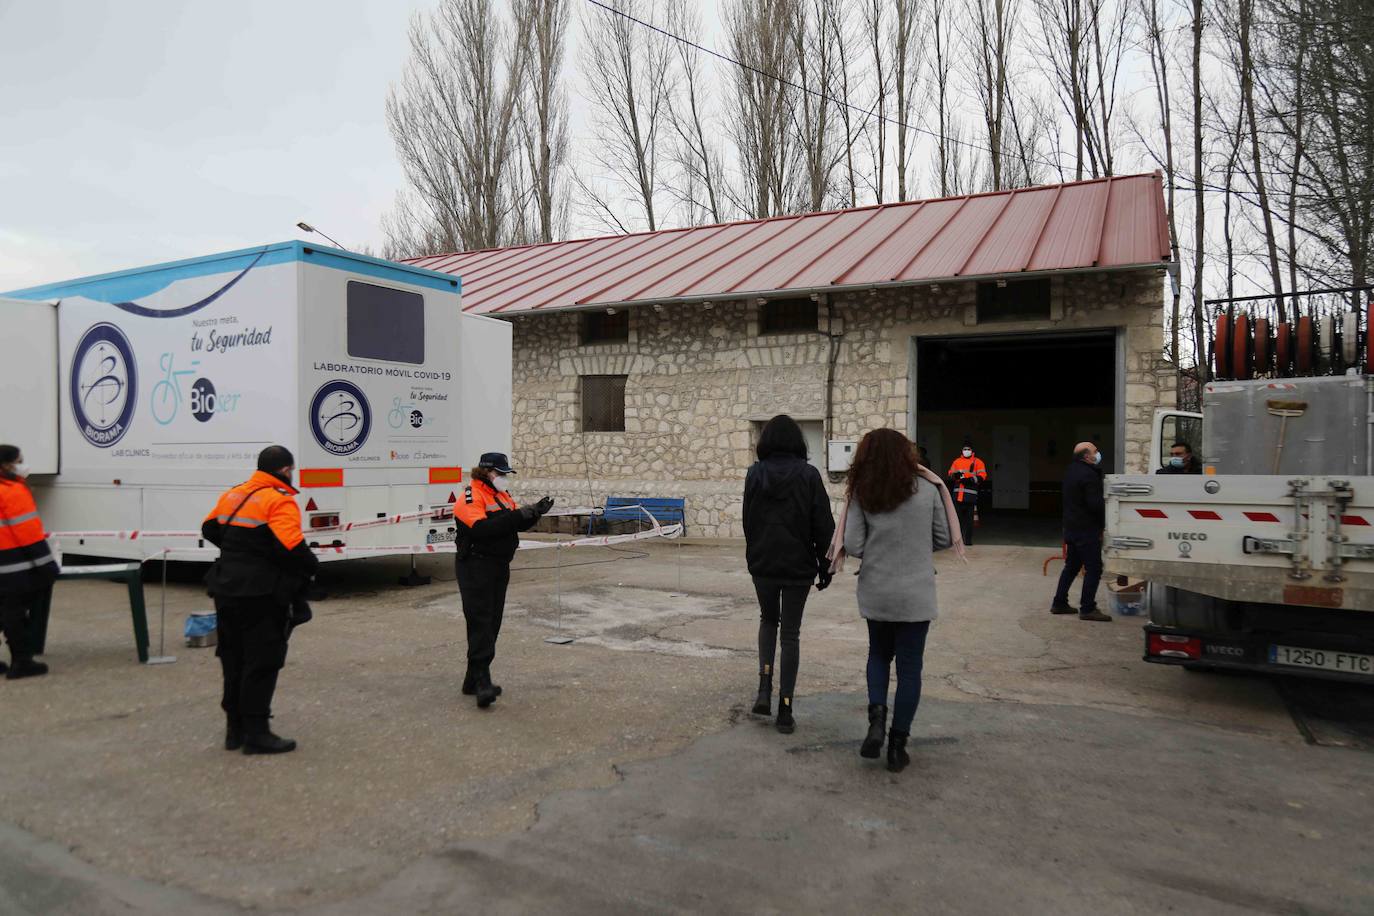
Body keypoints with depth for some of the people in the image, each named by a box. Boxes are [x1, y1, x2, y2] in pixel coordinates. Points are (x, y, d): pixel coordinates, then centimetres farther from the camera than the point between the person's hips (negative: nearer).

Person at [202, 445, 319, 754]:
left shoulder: (233, 494, 12)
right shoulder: (280, 501, -15)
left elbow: (210, 529, 21)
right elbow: (291, 546, -26)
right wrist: (311, 567, -9)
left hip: (227, 590, 8)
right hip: (262, 594, -8)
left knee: (234, 660, 17)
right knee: (261, 663, 0)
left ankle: (235, 729, 26)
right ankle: (256, 734, 3)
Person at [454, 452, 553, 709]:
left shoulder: (502, 495, 16)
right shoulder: (471, 496, -12)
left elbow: (517, 524, 15)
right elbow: (480, 528, -27)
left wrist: (535, 512, -3)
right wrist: (515, 516, -27)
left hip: (499, 567, 9)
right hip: (476, 568, -9)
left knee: (492, 624, 10)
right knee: (480, 624, -12)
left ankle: (473, 681, 19)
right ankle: (482, 682, -14)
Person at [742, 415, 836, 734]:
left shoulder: (755, 474, -3)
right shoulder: (809, 475, -7)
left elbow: (748, 521, 4)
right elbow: (823, 525, -6)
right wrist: (825, 565, 2)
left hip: (762, 563, 2)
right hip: (799, 565, -1)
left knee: (768, 620, 23)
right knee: (791, 632, 7)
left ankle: (764, 690, 7)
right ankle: (785, 710, 8)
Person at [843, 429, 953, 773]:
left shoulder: (862, 494, -5)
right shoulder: (927, 490, -6)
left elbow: (853, 546, -8)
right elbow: (944, 539, 3)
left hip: (876, 593, 1)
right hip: (915, 594, -1)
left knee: (879, 654, 23)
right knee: (909, 666, 9)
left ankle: (877, 716, 2)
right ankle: (897, 745, 13)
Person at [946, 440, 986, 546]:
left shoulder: (977, 462, 4)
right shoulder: (957, 461, 16)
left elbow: (982, 476, -5)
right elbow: (950, 474, 17)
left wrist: (970, 480, -16)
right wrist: (955, 474, -7)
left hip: (970, 495, -3)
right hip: (958, 494, 3)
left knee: (969, 518, -2)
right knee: (958, 516, 6)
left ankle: (968, 540, 4)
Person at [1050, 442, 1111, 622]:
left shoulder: (1071, 470, 12)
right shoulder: (1088, 475, -19)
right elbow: (1095, 504, -24)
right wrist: (1108, 506, -7)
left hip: (1071, 527, 10)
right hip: (1087, 529, -10)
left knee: (1071, 566, 17)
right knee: (1093, 568, -4)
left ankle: (1059, 603, 20)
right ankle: (1088, 609, -3)